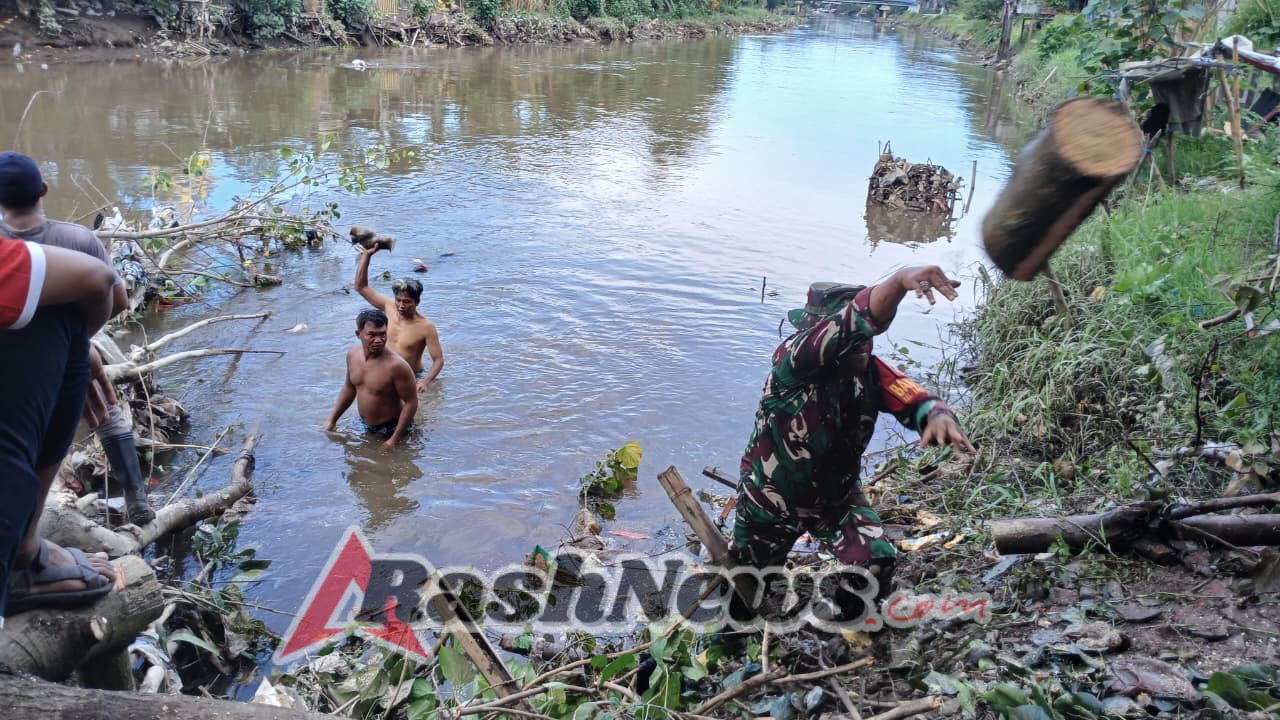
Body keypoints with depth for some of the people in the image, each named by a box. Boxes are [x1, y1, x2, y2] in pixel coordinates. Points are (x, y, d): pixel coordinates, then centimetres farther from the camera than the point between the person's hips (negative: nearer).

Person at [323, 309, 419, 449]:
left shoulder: (396, 365, -29)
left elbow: (411, 403, -24)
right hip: (365, 427, 6)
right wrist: (332, 420, 15)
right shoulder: (353, 355, -7)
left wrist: (395, 440, -24)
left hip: (391, 429, -6)